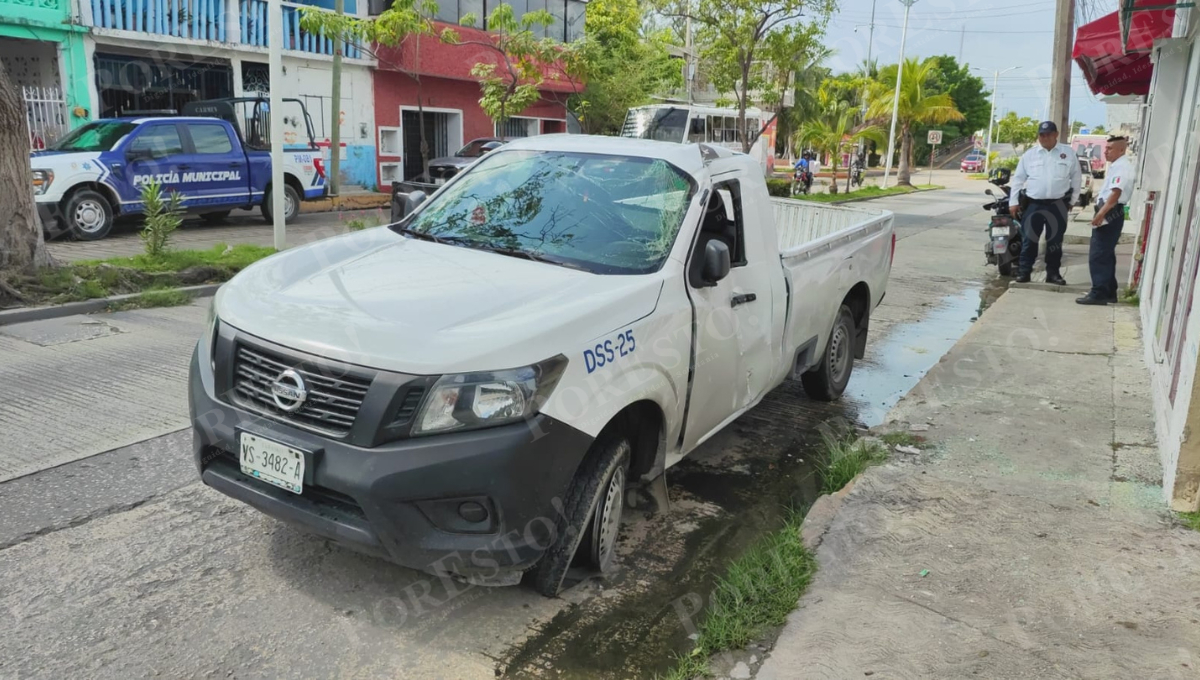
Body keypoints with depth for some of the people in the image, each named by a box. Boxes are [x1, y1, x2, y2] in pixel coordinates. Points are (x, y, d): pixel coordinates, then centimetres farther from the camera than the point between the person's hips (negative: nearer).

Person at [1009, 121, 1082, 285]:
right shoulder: (1029, 155, 4)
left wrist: (1072, 200, 7)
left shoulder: (1068, 153, 4)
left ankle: (1053, 273, 15)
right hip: (1033, 204, 0)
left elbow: (1076, 177, 9)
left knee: (1055, 241, 7)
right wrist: (1014, 202, 3)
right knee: (1029, 240, 0)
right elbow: (1018, 179, 6)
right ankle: (1024, 272, 7)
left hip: (1058, 205, 0)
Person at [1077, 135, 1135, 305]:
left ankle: (1099, 293, -10)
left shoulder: (1121, 167, -15)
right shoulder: (1116, 166, 18)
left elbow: (1116, 194, -25)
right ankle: (1109, 292, 21)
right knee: (1106, 255, 14)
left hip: (1110, 215, -11)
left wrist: (1101, 214, -29)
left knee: (1097, 256, -11)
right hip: (1109, 214, 11)